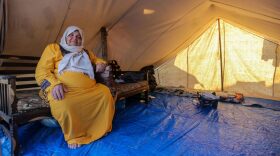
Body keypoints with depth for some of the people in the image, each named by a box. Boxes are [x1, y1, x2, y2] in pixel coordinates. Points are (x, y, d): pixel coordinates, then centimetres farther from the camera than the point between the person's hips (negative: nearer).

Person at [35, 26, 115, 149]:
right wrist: (54, 84, -17)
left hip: (90, 88, 5)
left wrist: (100, 63, 14)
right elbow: (41, 71, 4)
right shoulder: (53, 48, 14)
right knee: (64, 106, -36)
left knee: (106, 93, -22)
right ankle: (74, 136, -9)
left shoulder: (85, 53, 28)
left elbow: (97, 60, 42)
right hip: (64, 89, -4)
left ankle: (100, 129, -1)